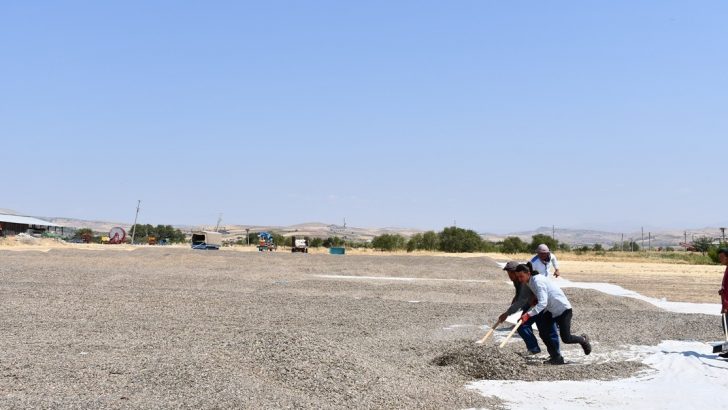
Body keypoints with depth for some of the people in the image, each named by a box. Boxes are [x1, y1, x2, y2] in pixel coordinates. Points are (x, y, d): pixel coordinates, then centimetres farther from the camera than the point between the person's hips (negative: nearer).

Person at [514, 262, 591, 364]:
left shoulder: (537, 281, -28)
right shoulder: (530, 282, 0)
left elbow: (542, 303, -36)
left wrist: (528, 314, -44)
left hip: (563, 309, -9)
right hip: (550, 310, 9)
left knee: (566, 338, -4)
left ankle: (583, 340, 27)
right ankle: (556, 357, 8)